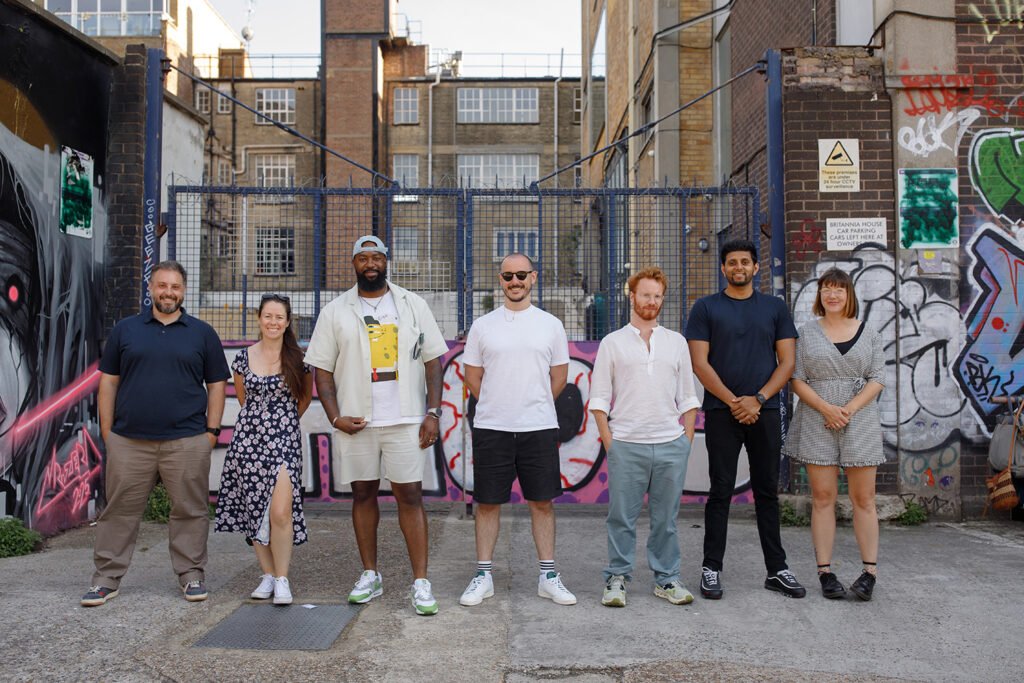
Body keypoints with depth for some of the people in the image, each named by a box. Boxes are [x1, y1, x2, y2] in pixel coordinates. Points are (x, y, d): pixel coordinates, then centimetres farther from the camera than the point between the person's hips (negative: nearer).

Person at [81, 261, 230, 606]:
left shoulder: (202, 333, 10)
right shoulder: (125, 330, 11)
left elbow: (216, 384, 10)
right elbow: (108, 382, 11)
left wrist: (212, 430, 2)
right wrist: (107, 431, 5)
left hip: (187, 441, 0)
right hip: (129, 441, 1)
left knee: (190, 511, 4)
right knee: (119, 510, 5)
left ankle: (192, 575, 16)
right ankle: (106, 578, 17)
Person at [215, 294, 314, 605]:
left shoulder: (298, 359, 0)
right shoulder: (243, 358, 5)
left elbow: (305, 396, 16)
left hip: (284, 440, -2)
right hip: (248, 438, 3)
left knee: (281, 511, -12)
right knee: (254, 509, 5)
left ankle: (282, 579, 0)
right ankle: (267, 575, 19)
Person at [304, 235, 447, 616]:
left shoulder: (412, 306, 8)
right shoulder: (335, 312, 7)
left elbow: (432, 361, 7)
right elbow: (322, 369, 6)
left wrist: (433, 412, -2)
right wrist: (335, 416, -6)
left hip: (405, 420, -1)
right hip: (356, 423, 1)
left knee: (410, 496, -3)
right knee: (363, 495, 9)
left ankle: (420, 583, 2)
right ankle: (370, 575, 22)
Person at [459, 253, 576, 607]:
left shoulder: (551, 324, 5)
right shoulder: (483, 325, 4)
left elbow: (559, 376, 12)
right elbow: (472, 375, 10)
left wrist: (534, 406, 11)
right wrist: (499, 406, 9)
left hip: (539, 428, 0)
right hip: (491, 428, 0)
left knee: (542, 501, 7)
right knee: (488, 502, 5)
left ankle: (548, 576, 18)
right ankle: (483, 576, 17)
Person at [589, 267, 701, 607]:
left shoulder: (676, 342, 13)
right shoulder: (612, 343, 6)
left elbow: (688, 397, 15)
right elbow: (599, 399, 5)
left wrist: (687, 439, 7)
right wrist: (609, 442, -3)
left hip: (671, 444, 2)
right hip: (626, 444, -2)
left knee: (666, 517, 9)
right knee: (621, 516, 2)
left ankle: (666, 579, 21)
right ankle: (617, 579, 15)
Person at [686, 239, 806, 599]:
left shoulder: (775, 308, 11)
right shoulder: (706, 308, 4)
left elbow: (787, 362, 5)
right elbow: (699, 363, -3)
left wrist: (757, 399, -9)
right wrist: (733, 402, -11)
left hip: (765, 411, 2)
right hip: (721, 411, -2)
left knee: (767, 491, 8)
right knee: (720, 492, 1)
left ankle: (776, 569, 17)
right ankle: (711, 569, 9)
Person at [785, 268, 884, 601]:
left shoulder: (869, 334, 9)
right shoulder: (807, 332, 6)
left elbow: (877, 380, 2)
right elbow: (796, 378, 0)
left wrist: (849, 409, -12)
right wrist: (826, 408, -12)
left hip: (860, 420, 1)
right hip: (817, 421, 0)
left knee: (863, 497, 1)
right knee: (823, 496, 1)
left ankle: (870, 571, 7)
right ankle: (825, 571, 6)